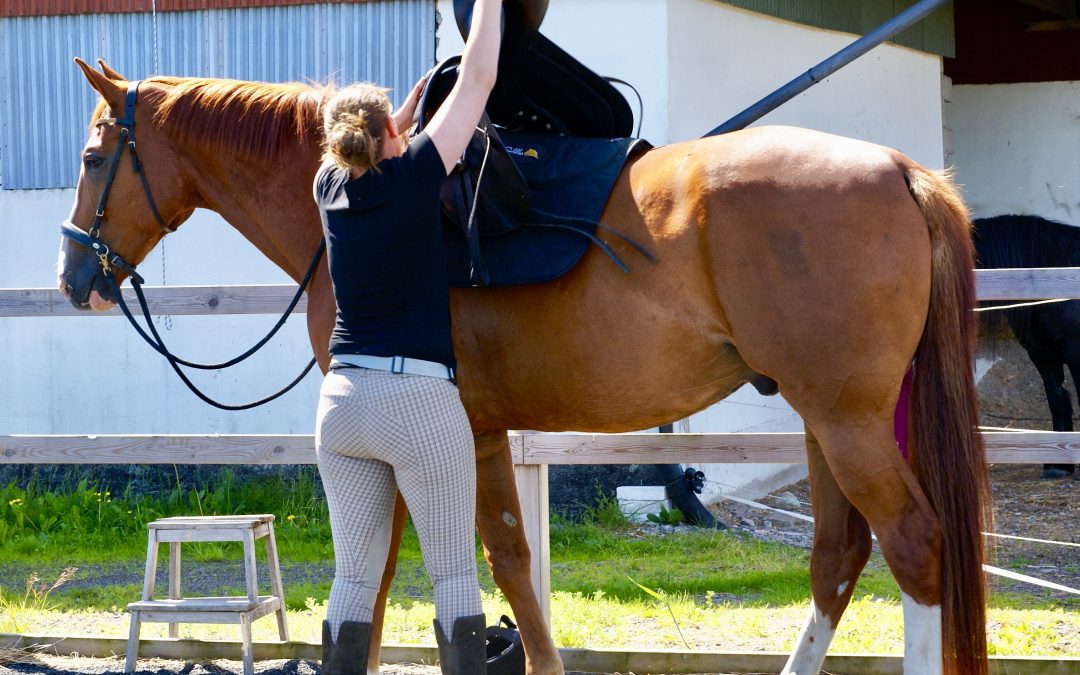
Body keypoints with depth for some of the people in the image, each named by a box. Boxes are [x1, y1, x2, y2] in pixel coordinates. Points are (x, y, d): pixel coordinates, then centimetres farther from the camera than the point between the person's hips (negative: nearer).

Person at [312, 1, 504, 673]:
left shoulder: (331, 186, 7)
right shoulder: (413, 177, -8)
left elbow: (371, 151, 32)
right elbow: (479, 81, -3)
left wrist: (418, 94, 33)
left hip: (343, 400, 5)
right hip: (421, 401, -5)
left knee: (354, 575, 9)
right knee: (455, 572, 2)